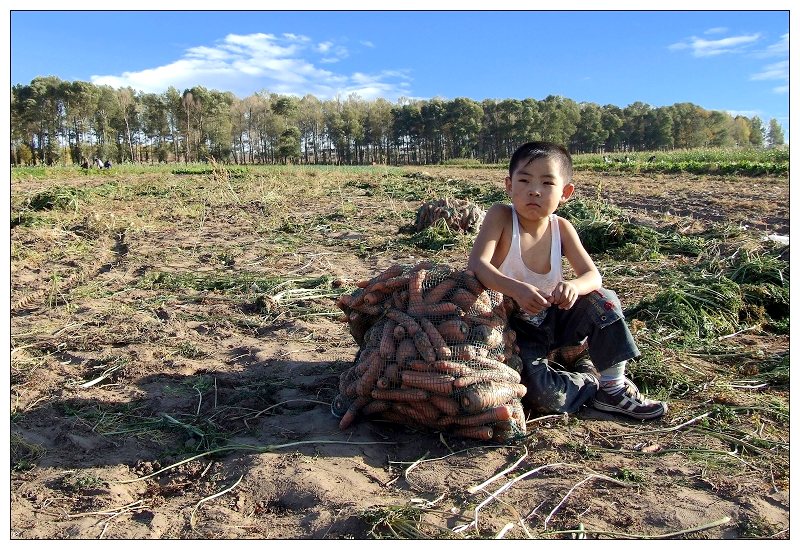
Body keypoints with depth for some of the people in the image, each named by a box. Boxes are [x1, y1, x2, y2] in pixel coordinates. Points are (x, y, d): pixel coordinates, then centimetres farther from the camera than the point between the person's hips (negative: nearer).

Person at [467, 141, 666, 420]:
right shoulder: (501, 216, -17)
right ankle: (589, 381, 6)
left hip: (551, 319, 4)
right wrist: (516, 289, -46)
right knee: (542, 395, -26)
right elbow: (476, 264, -29)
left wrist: (574, 286, -37)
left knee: (603, 300, -19)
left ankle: (613, 387, -3)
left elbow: (593, 276, -12)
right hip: (514, 328, -4)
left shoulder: (561, 228, -6)